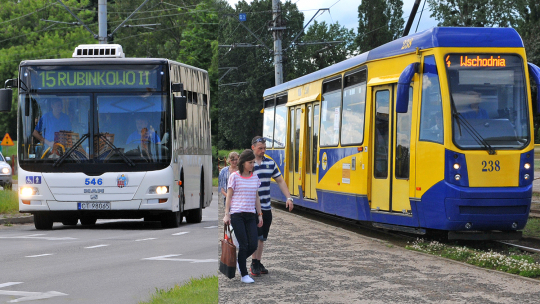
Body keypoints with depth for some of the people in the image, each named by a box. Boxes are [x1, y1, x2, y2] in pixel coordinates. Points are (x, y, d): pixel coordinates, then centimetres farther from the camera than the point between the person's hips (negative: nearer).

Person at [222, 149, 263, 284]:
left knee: (253, 245, -4)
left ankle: (238, 260, 25)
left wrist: (260, 214, 13)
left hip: (250, 215, 5)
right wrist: (227, 214, -6)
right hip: (237, 214, -5)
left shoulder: (255, 178, 12)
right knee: (243, 245, -8)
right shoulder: (234, 177, -2)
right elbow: (229, 197, -1)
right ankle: (244, 274, 1)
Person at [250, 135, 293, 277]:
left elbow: (280, 181, 15)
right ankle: (254, 264, 1)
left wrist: (288, 197, 4)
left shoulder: (270, 163, 10)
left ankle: (258, 263, 21)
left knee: (262, 238, 11)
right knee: (256, 236, -10)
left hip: (266, 207, 6)